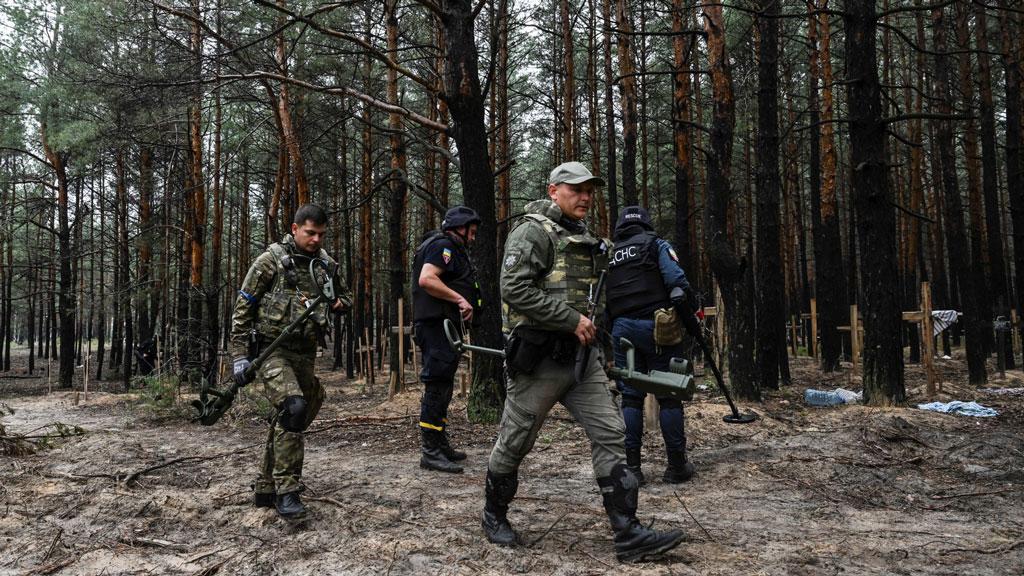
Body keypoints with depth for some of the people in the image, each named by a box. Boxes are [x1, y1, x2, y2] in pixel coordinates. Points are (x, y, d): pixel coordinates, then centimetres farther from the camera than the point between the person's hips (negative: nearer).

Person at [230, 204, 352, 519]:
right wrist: (240, 355, -7)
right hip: (271, 351, -6)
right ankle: (287, 490, -19)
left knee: (285, 422, 11)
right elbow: (243, 307, -3)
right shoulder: (271, 261, -5)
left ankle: (265, 490, 25)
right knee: (293, 408, -26)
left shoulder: (325, 265, 9)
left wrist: (337, 304, 0)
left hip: (305, 354, 6)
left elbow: (346, 297, 25)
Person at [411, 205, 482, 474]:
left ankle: (442, 445, 26)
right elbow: (426, 279, -24)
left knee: (442, 389, 16)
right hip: (438, 326, -11)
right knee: (437, 389, -9)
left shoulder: (453, 249, 23)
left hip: (445, 328, 11)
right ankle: (431, 452, -6)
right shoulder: (443, 245, -9)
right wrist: (460, 298, -22)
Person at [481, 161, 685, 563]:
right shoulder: (533, 232, -10)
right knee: (515, 443, 6)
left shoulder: (585, 238, 16)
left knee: (609, 433, -2)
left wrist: (590, 326, 14)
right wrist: (571, 319, -20)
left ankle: (628, 535, 0)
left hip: (581, 356, 8)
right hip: (539, 359, -7)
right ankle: (494, 514, 29)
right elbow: (514, 289, -22)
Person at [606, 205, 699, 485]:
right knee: (669, 396, 3)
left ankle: (631, 467, 8)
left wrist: (607, 336, 18)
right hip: (656, 326, -4)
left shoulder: (609, 255, 16)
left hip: (622, 328, 4)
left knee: (630, 398, 8)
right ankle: (677, 467, 8)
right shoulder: (656, 245, 3)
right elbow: (677, 282, -12)